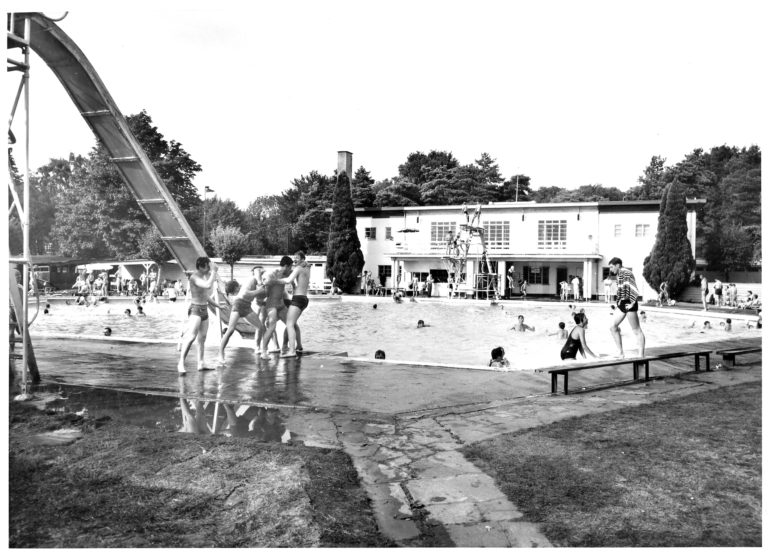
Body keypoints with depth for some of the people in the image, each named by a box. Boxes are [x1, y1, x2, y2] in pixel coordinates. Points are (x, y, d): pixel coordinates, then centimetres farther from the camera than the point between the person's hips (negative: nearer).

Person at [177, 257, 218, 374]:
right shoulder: (194, 277, -18)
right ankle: (181, 364, -21)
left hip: (204, 309, 9)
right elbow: (208, 285, -33)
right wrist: (214, 271, -23)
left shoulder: (205, 275, 7)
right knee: (191, 336, -21)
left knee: (202, 338, 13)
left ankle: (201, 364, 20)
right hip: (195, 309, -9)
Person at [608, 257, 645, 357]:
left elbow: (634, 290, -23)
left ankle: (641, 356, 0)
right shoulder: (618, 275, 14)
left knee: (637, 330, -4)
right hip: (622, 305, 10)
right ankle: (621, 353, 15)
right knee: (613, 327, 10)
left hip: (629, 305, -10)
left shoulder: (627, 273, -14)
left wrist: (632, 303, -19)